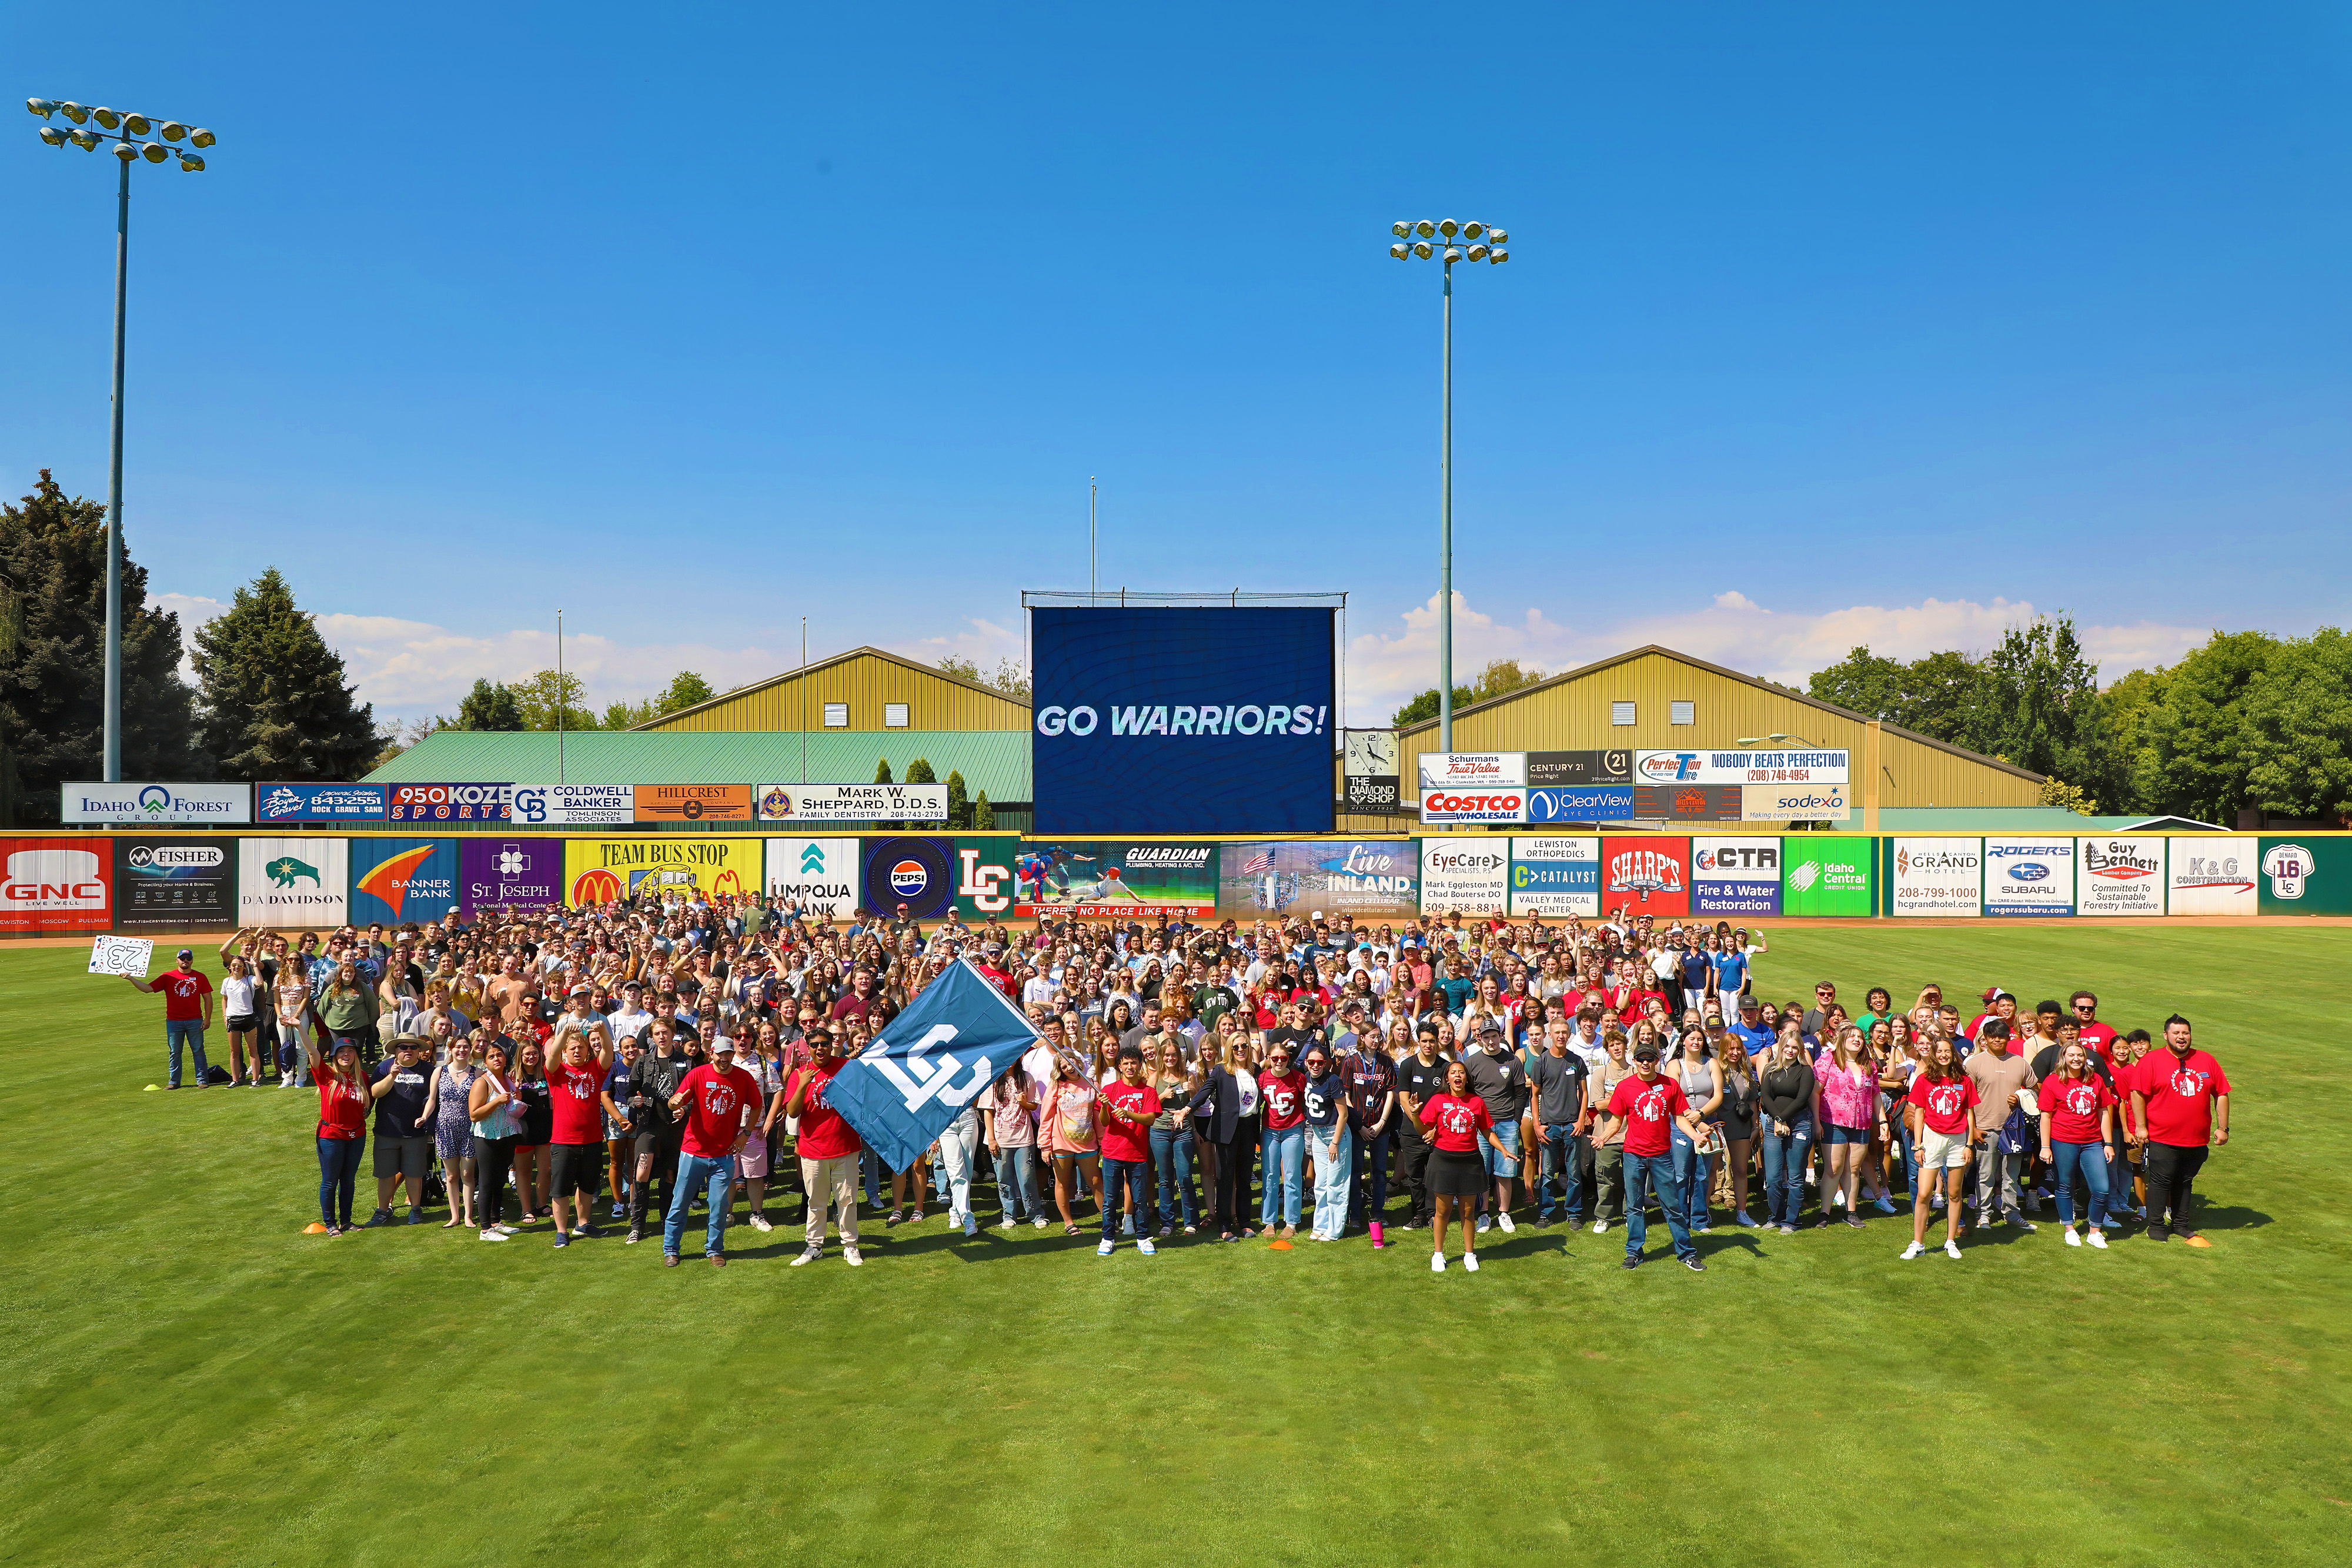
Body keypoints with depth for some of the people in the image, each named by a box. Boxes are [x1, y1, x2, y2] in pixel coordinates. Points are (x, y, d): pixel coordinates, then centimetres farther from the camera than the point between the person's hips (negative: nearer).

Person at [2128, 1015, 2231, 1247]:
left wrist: (2222, 1127, 9)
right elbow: (2138, 1094, -7)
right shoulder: (2151, 1061, -5)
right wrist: (2141, 1127, -10)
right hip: (2162, 1138, -4)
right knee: (2161, 1181, -1)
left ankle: (2180, 1224, 27)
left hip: (2197, 1139, 4)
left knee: (2185, 1182, 15)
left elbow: (2221, 1094, 13)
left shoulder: (2206, 1061, 8)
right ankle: (2156, 1227, 9)